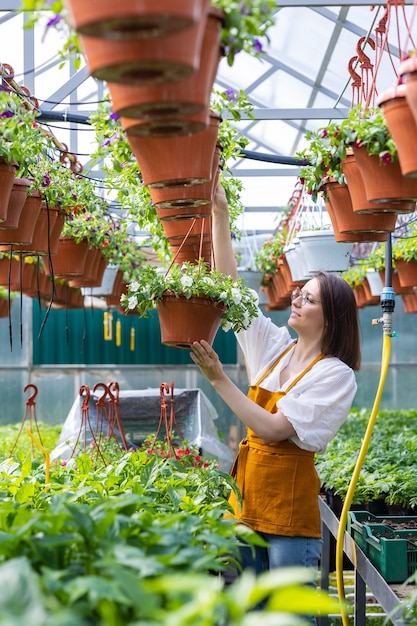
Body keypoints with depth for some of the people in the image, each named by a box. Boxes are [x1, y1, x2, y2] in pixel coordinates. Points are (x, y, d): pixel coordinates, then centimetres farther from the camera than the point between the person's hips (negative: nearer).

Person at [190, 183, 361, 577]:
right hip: (246, 498, 6)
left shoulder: (336, 375, -11)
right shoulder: (276, 347, 7)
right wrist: (221, 214, 0)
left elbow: (272, 428, -19)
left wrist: (219, 379, -19)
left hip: (290, 508, -6)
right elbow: (229, 286, 6)